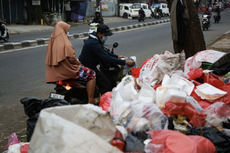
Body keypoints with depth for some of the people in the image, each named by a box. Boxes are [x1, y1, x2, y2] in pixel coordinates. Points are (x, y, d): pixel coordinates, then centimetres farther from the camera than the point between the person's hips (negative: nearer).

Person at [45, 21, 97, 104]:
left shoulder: (53, 41, 6)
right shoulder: (65, 43, -19)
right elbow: (71, 58, -22)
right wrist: (78, 62, 0)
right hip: (66, 71, -9)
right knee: (92, 74, 1)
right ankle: (90, 101, -4)